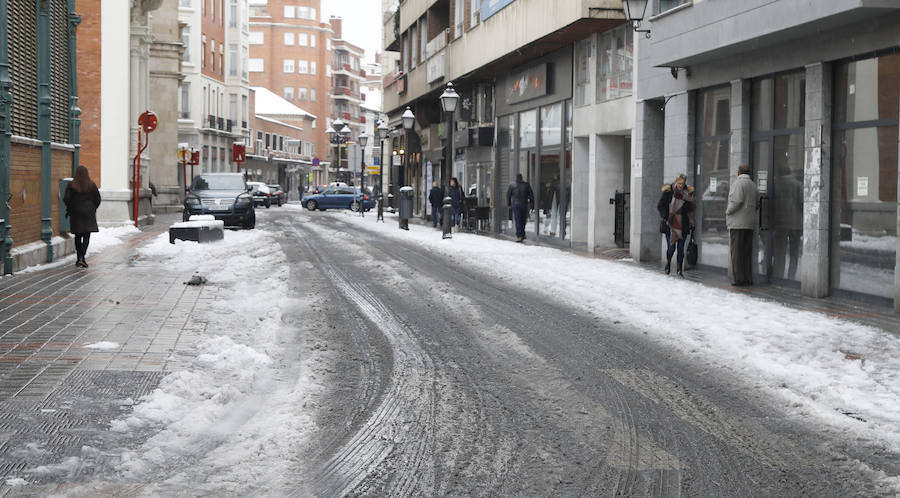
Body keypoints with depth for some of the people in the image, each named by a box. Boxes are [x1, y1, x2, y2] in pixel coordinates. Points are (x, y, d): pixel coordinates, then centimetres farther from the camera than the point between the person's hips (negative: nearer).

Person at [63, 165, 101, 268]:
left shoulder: (71, 185, -5)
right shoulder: (92, 185, -2)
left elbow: (66, 199, -10)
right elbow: (97, 199, 0)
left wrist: (69, 210, 5)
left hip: (76, 213, 1)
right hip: (89, 213, -1)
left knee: (78, 236, 13)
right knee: (86, 236, -1)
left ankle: (79, 258, 20)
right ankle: (82, 257, -18)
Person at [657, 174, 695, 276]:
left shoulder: (688, 192, 4)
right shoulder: (668, 191, -3)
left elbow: (692, 207, 8)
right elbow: (660, 206, -1)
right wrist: (666, 217, -9)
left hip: (683, 225, 2)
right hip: (670, 225, -2)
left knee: (681, 248, -1)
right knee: (671, 247, -4)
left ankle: (679, 269, 8)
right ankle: (668, 263, 25)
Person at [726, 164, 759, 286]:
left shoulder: (738, 183, -9)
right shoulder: (753, 185, 15)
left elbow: (736, 201, -20)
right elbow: (757, 203, 14)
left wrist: (728, 212, -7)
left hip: (737, 222, -7)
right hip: (750, 222, 7)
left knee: (737, 251, -5)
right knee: (747, 252, 9)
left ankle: (738, 278, -8)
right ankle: (748, 278, 7)